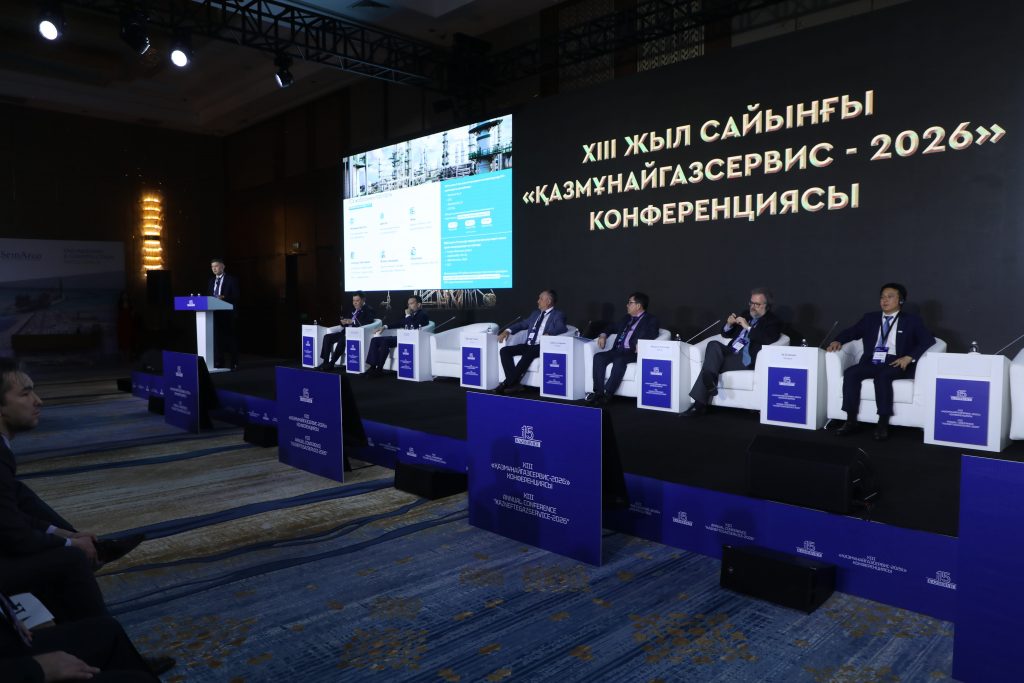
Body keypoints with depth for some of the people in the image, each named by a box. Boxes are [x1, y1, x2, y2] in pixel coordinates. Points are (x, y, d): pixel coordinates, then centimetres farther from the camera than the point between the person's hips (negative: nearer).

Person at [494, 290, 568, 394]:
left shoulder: (558, 315, 3)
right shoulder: (535, 313, 24)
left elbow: (562, 328, -14)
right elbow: (522, 324, 29)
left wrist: (549, 333, -34)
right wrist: (507, 330, 10)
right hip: (528, 345, 7)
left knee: (529, 353, -38)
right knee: (504, 351, -14)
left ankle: (507, 383, -31)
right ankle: (514, 383, -26)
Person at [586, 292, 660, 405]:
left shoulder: (651, 320, 7)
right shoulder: (627, 318, 27)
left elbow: (652, 336, -8)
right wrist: (603, 335, 13)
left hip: (633, 352, -6)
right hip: (617, 350, 6)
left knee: (619, 360, -37)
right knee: (598, 357, -21)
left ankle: (607, 394, -37)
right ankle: (598, 392, -27)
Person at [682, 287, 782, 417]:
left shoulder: (774, 321, 5)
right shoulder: (746, 315, 24)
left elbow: (768, 339, -17)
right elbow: (726, 334, 26)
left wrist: (748, 327, -18)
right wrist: (729, 324, 4)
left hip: (745, 358, -6)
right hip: (730, 353, 6)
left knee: (709, 366, -25)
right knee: (714, 344, -27)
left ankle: (700, 404, -26)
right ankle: (710, 382, -37)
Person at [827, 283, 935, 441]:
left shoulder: (911, 321, 10)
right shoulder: (870, 318, 22)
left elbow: (929, 340, -1)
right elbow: (851, 331, 19)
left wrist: (909, 357, -16)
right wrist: (838, 341, -5)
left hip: (896, 365, -3)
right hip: (871, 363, 4)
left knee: (882, 376, -36)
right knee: (850, 372, -26)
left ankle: (883, 424, -30)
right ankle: (851, 421, -23)